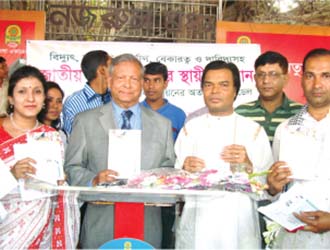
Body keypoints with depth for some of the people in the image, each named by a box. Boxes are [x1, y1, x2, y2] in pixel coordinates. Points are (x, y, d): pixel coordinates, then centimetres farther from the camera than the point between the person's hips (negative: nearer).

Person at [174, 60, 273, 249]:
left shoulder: (254, 130, 3)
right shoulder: (191, 128, 7)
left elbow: (268, 185, -2)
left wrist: (248, 166, -19)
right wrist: (184, 169, -16)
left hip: (239, 225, -1)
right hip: (196, 222, 1)